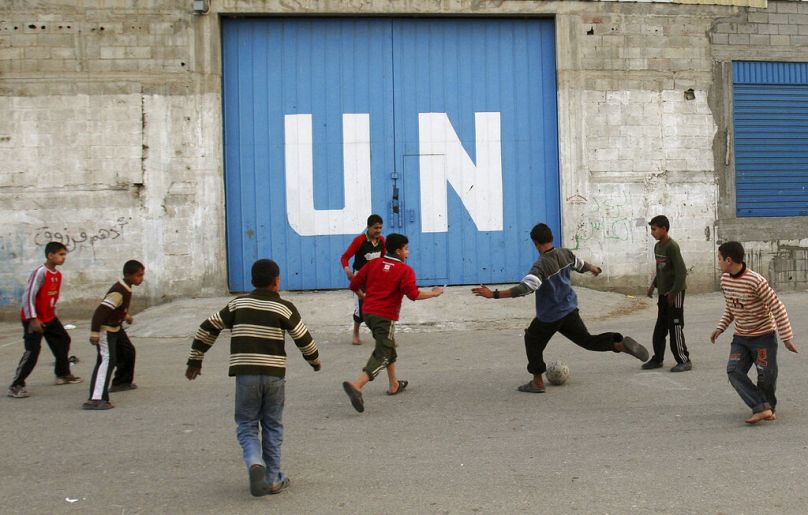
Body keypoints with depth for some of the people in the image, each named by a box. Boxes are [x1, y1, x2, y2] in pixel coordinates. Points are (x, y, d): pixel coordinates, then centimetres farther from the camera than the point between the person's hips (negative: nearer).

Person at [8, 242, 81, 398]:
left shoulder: (58, 275, 5)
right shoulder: (40, 273, -22)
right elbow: (28, 296, -24)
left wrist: (53, 314, 15)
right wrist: (33, 319, -25)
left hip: (49, 318, 9)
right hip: (33, 319, -9)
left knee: (63, 341, 16)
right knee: (32, 351, -13)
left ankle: (63, 374, 34)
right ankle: (16, 386, -6)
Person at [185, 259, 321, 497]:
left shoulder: (237, 304, 7)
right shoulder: (285, 308, 1)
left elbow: (208, 328, 9)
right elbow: (304, 340, 3)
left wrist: (195, 360, 19)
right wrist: (315, 361, 23)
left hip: (245, 374, 1)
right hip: (274, 375, 0)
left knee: (246, 425, 12)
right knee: (272, 427, 13)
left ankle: (255, 462, -14)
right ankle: (272, 479, 17)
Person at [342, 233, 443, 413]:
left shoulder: (373, 263, 8)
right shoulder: (405, 270, -6)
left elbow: (354, 285, 5)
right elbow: (414, 295, -16)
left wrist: (364, 293, 26)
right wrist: (434, 293, -1)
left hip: (369, 312, 7)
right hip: (385, 317, -7)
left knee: (388, 347, 25)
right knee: (382, 356, -5)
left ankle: (394, 385, 36)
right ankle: (356, 386, -25)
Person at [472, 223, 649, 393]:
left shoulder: (541, 265, -26)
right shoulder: (566, 254, -4)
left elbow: (525, 288, -38)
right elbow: (580, 265, 17)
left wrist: (494, 294, -41)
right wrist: (593, 268, 42)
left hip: (549, 317, -6)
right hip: (569, 310, 6)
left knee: (533, 341, 16)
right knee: (587, 340, 16)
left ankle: (537, 382, 19)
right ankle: (620, 343, -6)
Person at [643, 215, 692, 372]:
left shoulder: (672, 246, -18)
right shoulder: (657, 246, 9)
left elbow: (681, 271, -21)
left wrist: (673, 292, -20)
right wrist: (653, 285, 14)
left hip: (675, 293, -8)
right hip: (663, 293, 8)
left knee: (675, 327, -4)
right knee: (660, 328, 12)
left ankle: (684, 361, 5)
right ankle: (657, 359, 21)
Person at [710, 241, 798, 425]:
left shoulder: (756, 281, -23)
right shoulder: (725, 279, 0)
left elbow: (777, 308, -18)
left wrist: (787, 338, -15)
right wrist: (720, 328, 4)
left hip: (764, 336, -6)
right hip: (740, 337, 6)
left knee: (766, 376, -3)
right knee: (734, 371, -14)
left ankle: (768, 406, 26)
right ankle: (762, 408, -16)